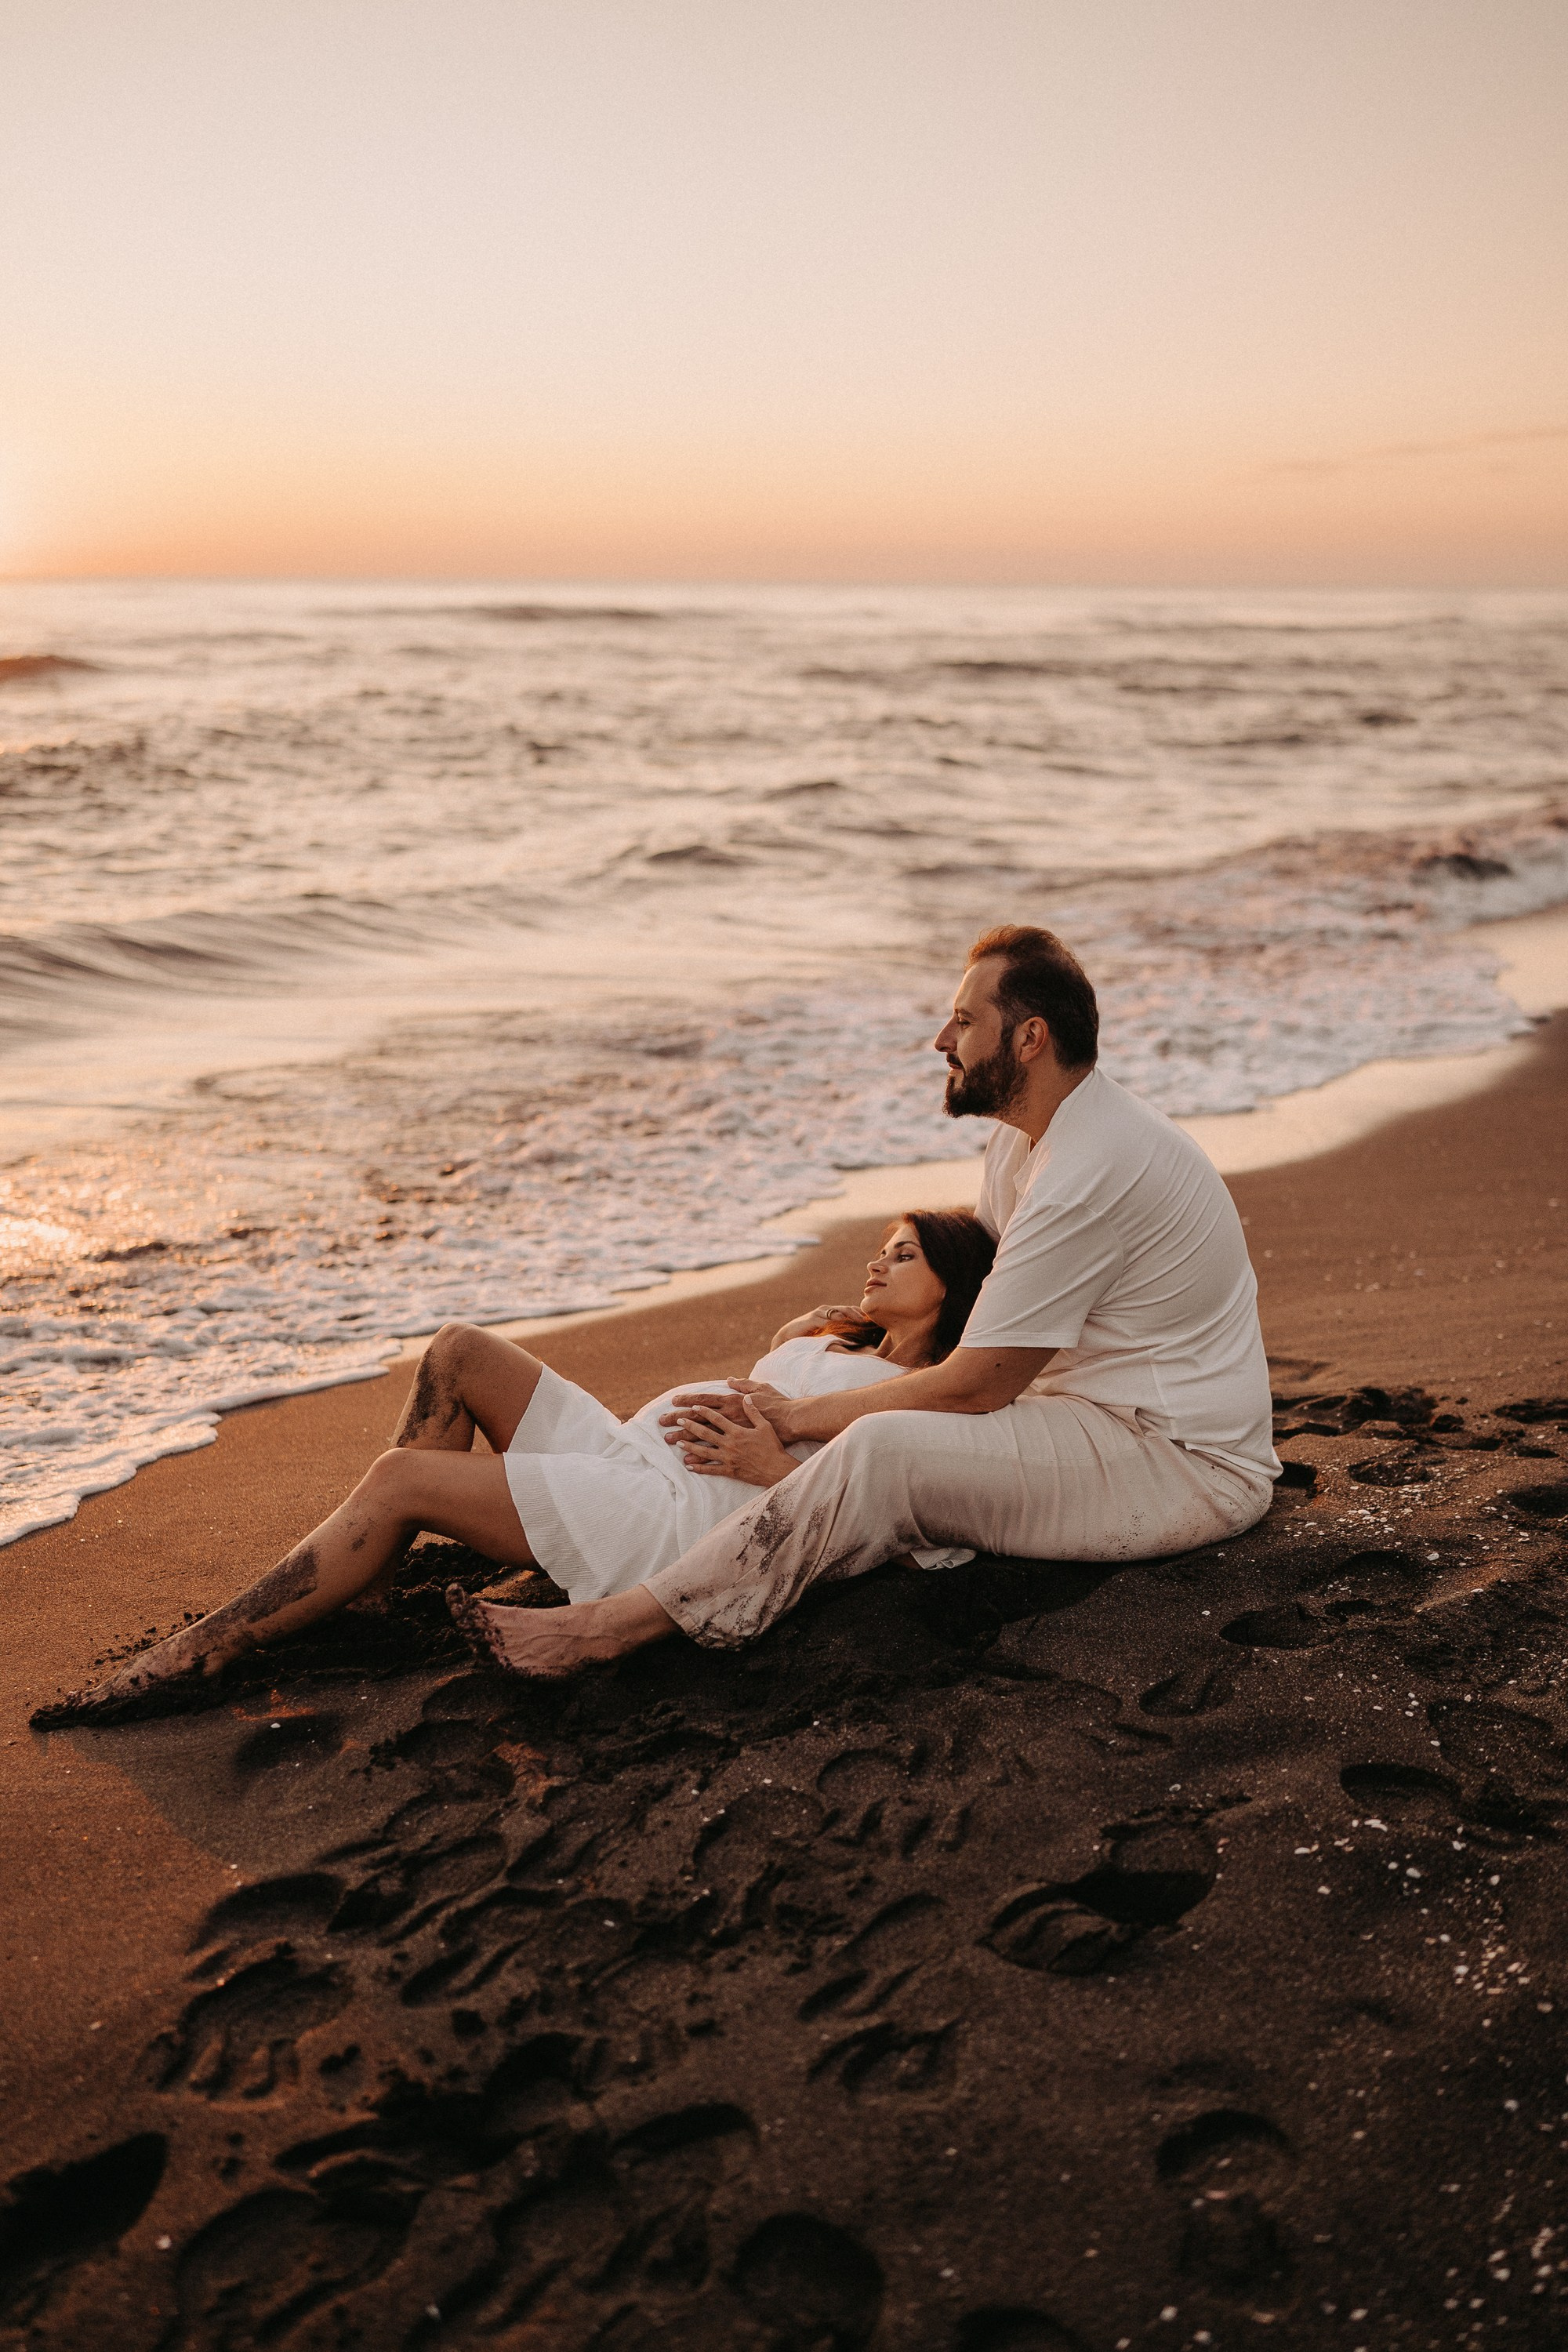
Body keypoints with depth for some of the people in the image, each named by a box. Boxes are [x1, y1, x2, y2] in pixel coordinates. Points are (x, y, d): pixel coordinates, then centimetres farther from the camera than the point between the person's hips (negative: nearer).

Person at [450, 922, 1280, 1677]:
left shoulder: (1090, 1170, -25)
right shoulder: (1026, 1136, 9)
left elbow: (974, 1385, -22)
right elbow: (972, 1324, 14)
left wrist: (805, 1418, -13)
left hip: (1183, 1467, -10)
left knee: (886, 1450, -26)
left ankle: (622, 1622, -25)